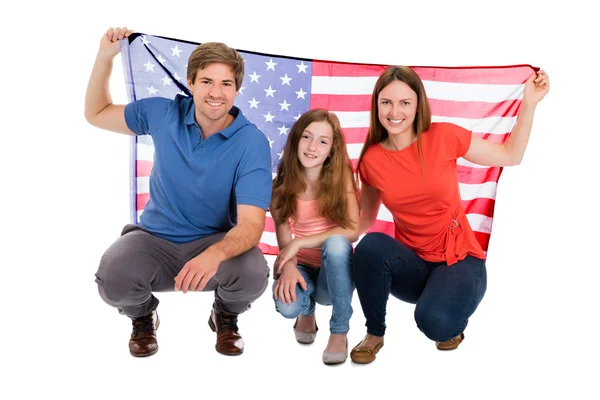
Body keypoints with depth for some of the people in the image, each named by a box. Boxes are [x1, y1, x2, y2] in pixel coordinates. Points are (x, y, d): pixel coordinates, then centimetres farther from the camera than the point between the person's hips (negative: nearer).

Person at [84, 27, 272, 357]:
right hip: (154, 238, 2)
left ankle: (226, 316, 8)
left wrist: (214, 254, -47)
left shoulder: (252, 143, -17)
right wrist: (105, 56, -1)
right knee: (113, 279, -30)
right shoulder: (164, 114, -6)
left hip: (216, 241, -1)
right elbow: (97, 114, 11)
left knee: (253, 274, -33)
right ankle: (143, 315, 11)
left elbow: (251, 224, -25)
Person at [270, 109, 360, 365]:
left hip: (336, 269, -1)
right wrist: (289, 266, -31)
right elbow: (284, 240, -9)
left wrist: (300, 242, -25)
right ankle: (307, 310, 10)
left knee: (335, 243, -35)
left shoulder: (341, 175, -12)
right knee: (286, 304, -32)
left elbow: (352, 231, -20)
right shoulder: (282, 184, -8)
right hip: (302, 267, 1)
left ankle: (339, 332, -17)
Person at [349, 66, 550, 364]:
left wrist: (529, 103, -9)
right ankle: (374, 334, -6)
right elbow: (364, 219, 7)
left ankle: (451, 320, 8)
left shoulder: (443, 136, -11)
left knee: (435, 322, -33)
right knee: (370, 246, -31)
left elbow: (510, 155, 1)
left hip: (458, 260, -2)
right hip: (411, 264, 3)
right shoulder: (371, 160, -5)